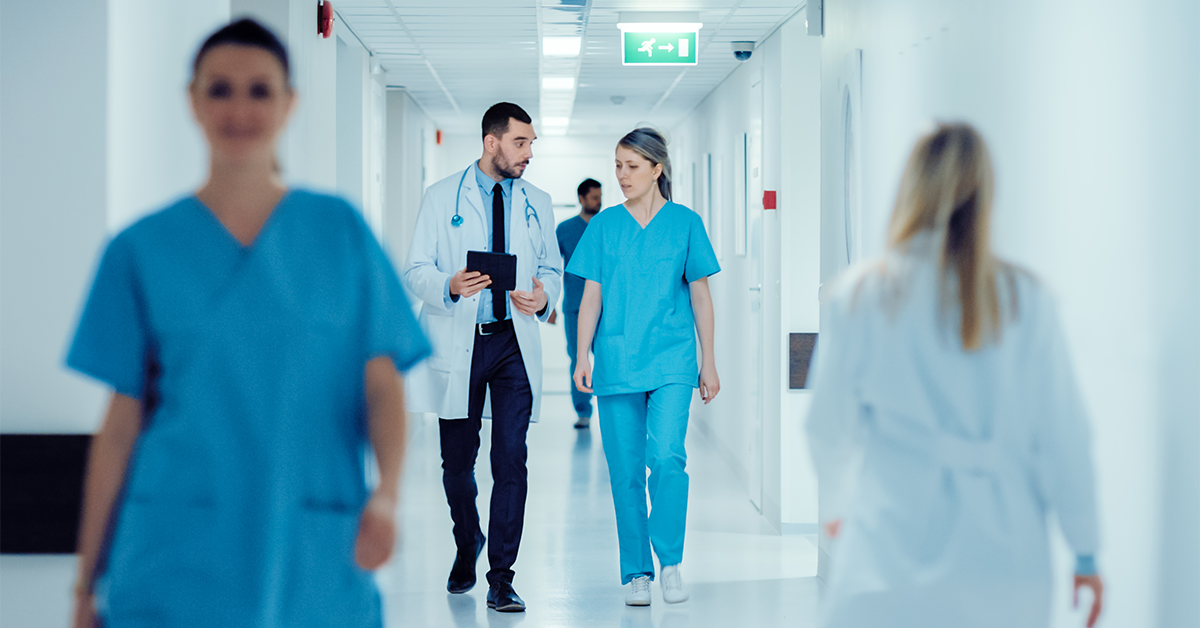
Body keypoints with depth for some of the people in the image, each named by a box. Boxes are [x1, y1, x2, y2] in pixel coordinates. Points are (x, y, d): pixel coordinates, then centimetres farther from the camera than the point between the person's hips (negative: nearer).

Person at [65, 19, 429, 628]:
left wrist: (387, 491, -18)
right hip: (176, 570, -1)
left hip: (313, 571, 1)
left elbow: (382, 382, 1)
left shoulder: (341, 230, 6)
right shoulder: (142, 250, 4)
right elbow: (122, 421, 6)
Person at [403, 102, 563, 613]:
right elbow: (417, 270, -1)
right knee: (457, 461, 7)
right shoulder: (442, 197, 2)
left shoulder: (537, 203, 11)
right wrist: (450, 286, -22)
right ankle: (467, 547, 35)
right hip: (458, 342, -1)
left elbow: (552, 267, 15)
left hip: (514, 343, 1)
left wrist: (543, 296, -8)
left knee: (511, 460, -7)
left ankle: (501, 580, -2)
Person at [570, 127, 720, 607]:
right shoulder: (604, 225, 7)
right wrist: (582, 356, -3)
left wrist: (709, 363, 5)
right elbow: (591, 296, 6)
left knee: (667, 455, -18)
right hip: (616, 360, 2)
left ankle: (671, 560, -3)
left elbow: (700, 295, 6)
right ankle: (636, 573, 12)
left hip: (671, 358, -2)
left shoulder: (685, 222, 4)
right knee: (625, 469, 3)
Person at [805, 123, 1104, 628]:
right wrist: (1085, 551, 10)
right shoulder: (1026, 301, -2)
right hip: (1004, 557, 1)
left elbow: (830, 426, 6)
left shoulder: (857, 297, -3)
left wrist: (836, 504, 26)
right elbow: (1062, 433, 0)